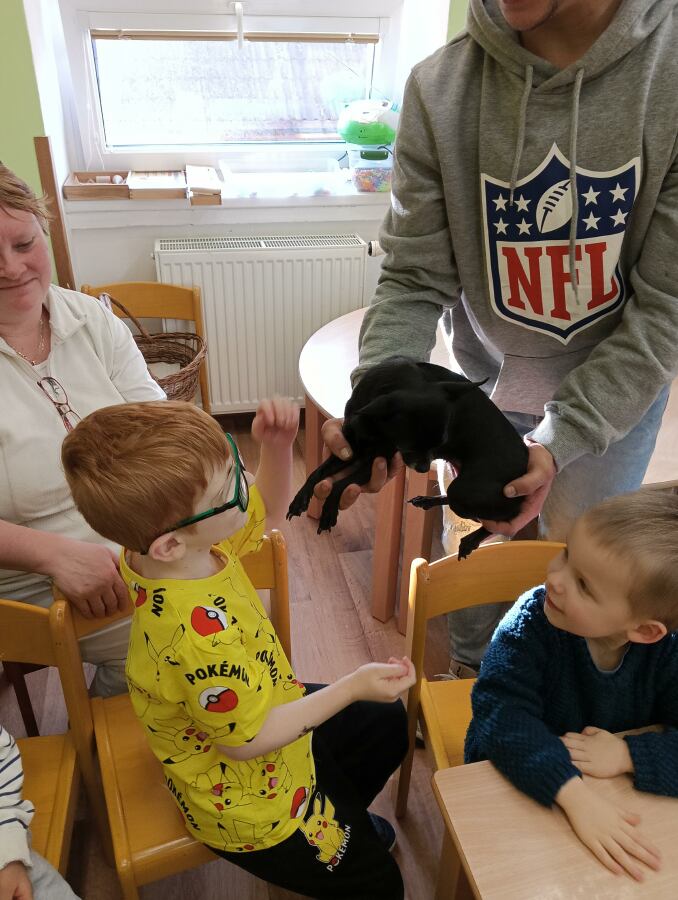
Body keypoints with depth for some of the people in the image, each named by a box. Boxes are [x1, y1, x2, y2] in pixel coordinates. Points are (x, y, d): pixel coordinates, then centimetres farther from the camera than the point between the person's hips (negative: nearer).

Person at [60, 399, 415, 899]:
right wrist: (352, 687, -23)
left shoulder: (185, 538, -20)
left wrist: (278, 445, -22)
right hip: (249, 804, -8)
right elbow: (245, 741, -28)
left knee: (387, 722, 29)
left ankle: (347, 819, 53)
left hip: (263, 707, 8)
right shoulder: (201, 637, -44)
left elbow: (269, 510, -3)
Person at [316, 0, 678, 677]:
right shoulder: (441, 87, -18)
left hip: (617, 387, 0)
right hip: (491, 377, 1)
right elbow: (415, 279, -15)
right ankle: (469, 672, 50)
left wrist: (559, 441, -29)